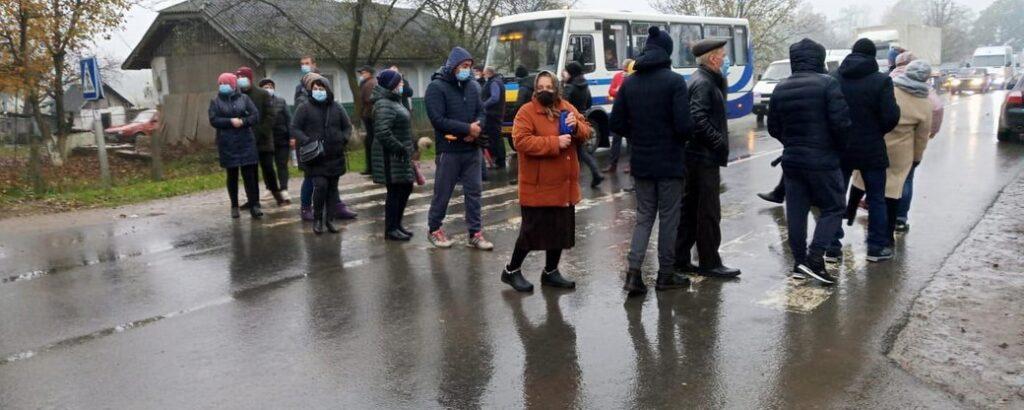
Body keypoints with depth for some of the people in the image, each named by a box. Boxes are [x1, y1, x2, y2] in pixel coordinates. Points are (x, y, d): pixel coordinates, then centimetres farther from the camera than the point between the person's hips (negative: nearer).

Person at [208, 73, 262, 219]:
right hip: (227, 144, 0)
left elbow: (256, 116, -1)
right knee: (232, 175, 8)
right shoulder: (215, 101, 6)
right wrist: (231, 121, -17)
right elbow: (213, 120, -6)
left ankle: (254, 205, -4)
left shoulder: (244, 98, 7)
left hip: (246, 142, 0)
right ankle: (234, 206, 18)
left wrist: (243, 121, -16)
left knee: (250, 174, -5)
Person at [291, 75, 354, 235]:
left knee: (332, 187, 7)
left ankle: (330, 219, 18)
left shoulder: (336, 108, 8)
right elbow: (295, 128, -1)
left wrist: (344, 139, -3)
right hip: (315, 157, -3)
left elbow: (347, 126, 15)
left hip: (335, 156, 4)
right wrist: (306, 141, -16)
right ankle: (317, 219, 4)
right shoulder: (305, 108, -1)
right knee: (320, 185, -15)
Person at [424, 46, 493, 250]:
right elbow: (438, 119, -17)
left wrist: (477, 129, -14)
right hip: (449, 151, -5)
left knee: (473, 192, 7)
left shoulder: (473, 86, 8)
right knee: (443, 192, 5)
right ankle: (434, 229, 22)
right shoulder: (437, 87, -10)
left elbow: (481, 112, 9)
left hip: (472, 149, 5)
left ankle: (475, 233, 15)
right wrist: (468, 129, -19)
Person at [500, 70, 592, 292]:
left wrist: (576, 126, -11)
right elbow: (522, 140, -21)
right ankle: (512, 270, 18)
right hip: (537, 187, -6)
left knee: (561, 230, 13)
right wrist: (554, 143, -23)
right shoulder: (526, 112, -9)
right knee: (532, 230, -1)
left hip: (564, 185, 6)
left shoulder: (567, 108, 9)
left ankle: (551, 272, 29)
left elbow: (586, 132, 12)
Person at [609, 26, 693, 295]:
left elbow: (616, 123, 3)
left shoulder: (629, 83, 3)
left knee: (644, 216, 14)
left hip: (641, 162, 5)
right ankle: (666, 275, 18)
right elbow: (684, 125, -19)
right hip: (669, 162, -4)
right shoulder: (674, 81, -13)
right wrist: (683, 138, 3)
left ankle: (633, 272, 2)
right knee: (668, 217, 8)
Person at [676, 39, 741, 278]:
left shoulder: (708, 79, 18)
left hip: (695, 157, 10)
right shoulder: (703, 82, -14)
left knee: (689, 209, 13)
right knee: (709, 212, -2)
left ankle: (680, 260, 19)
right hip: (705, 157, -10)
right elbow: (698, 120, -23)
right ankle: (709, 263, 6)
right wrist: (720, 144, -19)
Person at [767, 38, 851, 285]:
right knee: (832, 208, 5)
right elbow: (841, 122, -16)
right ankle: (815, 258, -6)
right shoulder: (827, 84, -11)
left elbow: (773, 128, 10)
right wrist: (841, 146, 2)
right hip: (822, 160, -5)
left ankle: (799, 261, 14)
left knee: (796, 211, 9)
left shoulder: (780, 89, 6)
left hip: (791, 160, 5)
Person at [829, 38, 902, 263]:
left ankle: (832, 247, 9)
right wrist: (879, 131, 6)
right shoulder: (881, 81, -11)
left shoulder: (833, 78, -1)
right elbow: (891, 116, -14)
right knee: (876, 198, 11)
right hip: (871, 149, -2)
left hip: (839, 149, 3)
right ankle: (877, 246, 15)